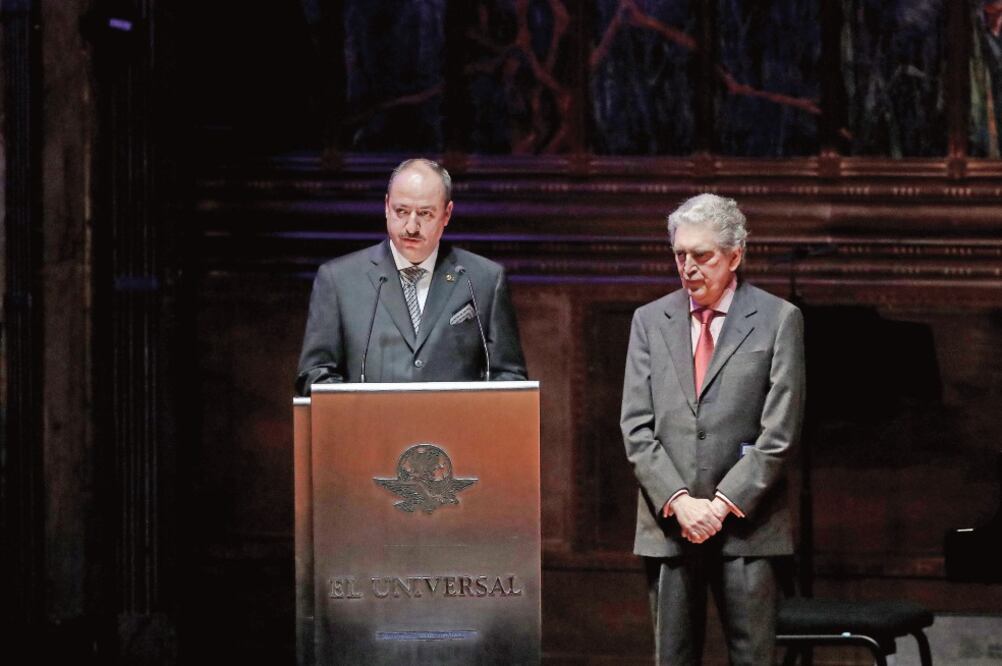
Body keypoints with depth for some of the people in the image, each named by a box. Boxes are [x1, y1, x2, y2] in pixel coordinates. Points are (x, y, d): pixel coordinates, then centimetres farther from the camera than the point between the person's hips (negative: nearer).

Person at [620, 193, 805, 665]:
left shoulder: (778, 320, 2)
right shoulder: (650, 321, 11)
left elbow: (780, 432, -4)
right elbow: (636, 427, 5)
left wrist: (723, 504, -10)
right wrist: (679, 501, -9)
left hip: (746, 527, -3)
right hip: (667, 524, 3)